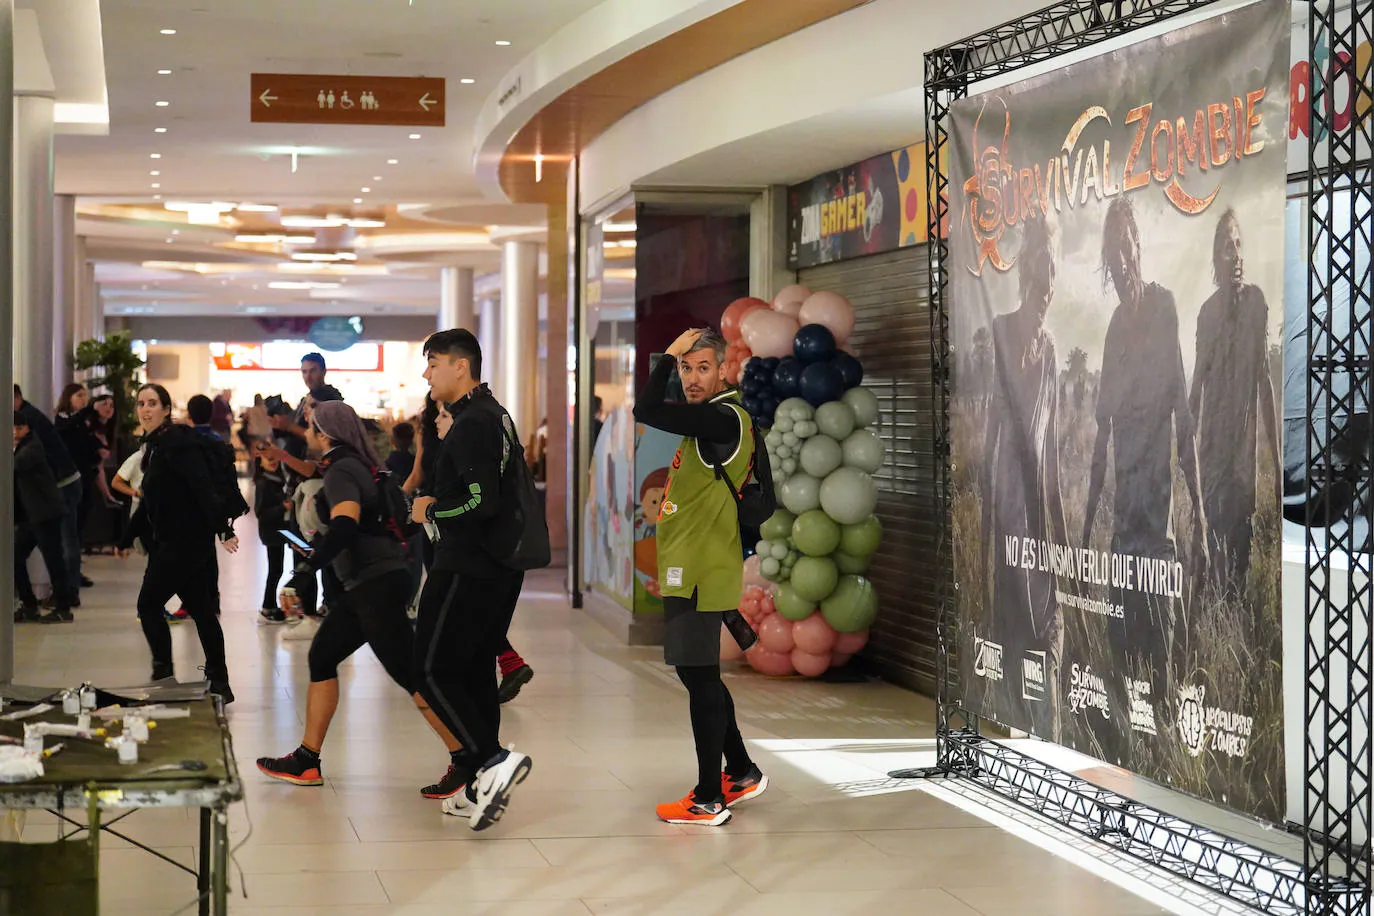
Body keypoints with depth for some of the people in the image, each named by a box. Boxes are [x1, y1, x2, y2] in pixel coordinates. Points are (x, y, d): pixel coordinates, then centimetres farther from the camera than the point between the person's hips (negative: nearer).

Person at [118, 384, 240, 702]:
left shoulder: (177, 443, -14)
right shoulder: (155, 446, 15)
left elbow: (204, 488, -26)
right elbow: (150, 502, 25)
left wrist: (223, 528, -35)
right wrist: (127, 539, 31)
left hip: (185, 541, -10)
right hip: (169, 542, 10)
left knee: (149, 604, -5)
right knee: (201, 610, 10)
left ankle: (163, 674, 1)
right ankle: (219, 684, 13)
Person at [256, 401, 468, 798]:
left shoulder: (341, 471, -12)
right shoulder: (362, 466, 16)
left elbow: (345, 524, -29)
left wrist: (310, 564, -27)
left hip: (376, 583, -10)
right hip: (365, 586, 10)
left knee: (407, 672, -10)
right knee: (321, 657, 13)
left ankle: (464, 760, -10)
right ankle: (306, 762, 16)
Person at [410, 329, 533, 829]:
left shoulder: (471, 425, -16)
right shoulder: (496, 417, 16)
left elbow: (482, 500, -24)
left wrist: (431, 511, -9)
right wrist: (438, 502, 14)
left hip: (467, 568, -10)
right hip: (501, 567, 10)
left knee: (433, 669, -6)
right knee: (475, 670, 13)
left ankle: (492, 759, -14)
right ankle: (481, 788, 16)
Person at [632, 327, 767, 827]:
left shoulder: (724, 417, -17)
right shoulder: (710, 419, 14)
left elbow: (647, 412, -26)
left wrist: (667, 354, -16)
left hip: (701, 574, -10)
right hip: (691, 570, 10)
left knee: (700, 678, -6)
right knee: (699, 675, 18)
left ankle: (709, 800, 0)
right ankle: (741, 773, 29)